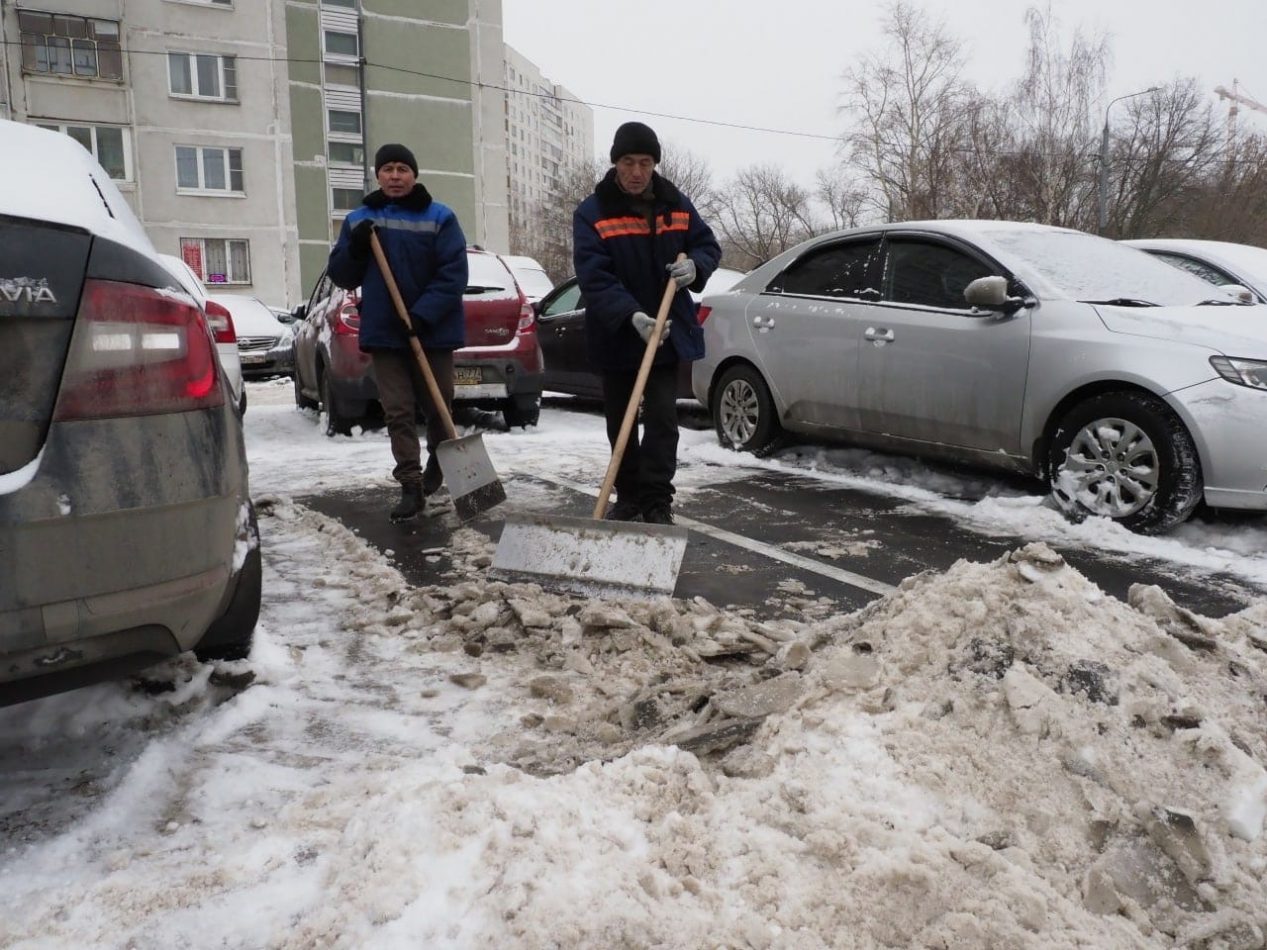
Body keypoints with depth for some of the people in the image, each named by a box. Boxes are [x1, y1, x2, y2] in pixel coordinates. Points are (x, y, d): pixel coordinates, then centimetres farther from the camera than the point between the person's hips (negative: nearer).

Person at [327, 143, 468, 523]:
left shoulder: (440, 217, -3)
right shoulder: (358, 220, 8)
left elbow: (453, 275, -10)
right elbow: (341, 276, 8)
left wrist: (422, 314, -19)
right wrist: (355, 249, -12)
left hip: (434, 332, -2)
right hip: (384, 333, 2)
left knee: (438, 407, 10)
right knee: (398, 412, -1)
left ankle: (438, 462, 37)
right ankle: (411, 487, 4)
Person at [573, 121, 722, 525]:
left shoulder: (677, 205, 3)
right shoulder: (591, 213, -9)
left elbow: (708, 245, 13)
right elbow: (593, 277, -19)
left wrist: (695, 265, -12)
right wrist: (631, 315, -33)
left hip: (666, 333, 1)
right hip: (615, 336, -1)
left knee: (662, 420, -4)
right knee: (619, 423, 10)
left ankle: (657, 504, 1)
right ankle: (628, 497, 24)